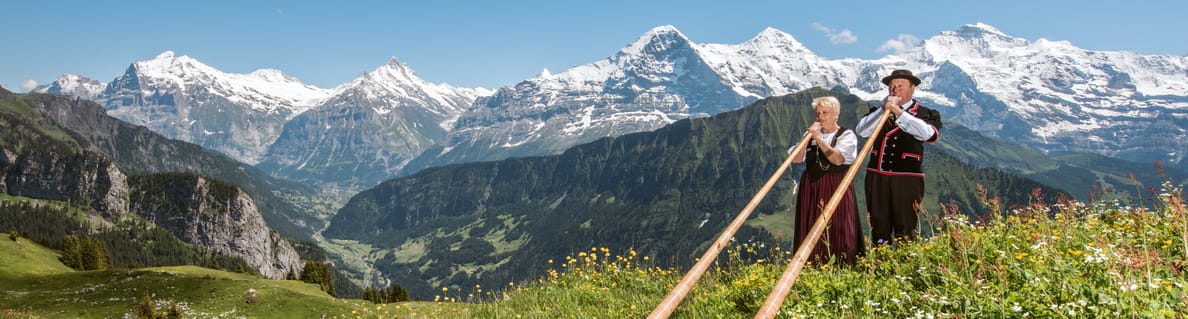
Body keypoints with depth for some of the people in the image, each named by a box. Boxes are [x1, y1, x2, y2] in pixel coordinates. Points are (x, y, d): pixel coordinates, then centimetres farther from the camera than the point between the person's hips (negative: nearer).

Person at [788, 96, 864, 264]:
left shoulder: (847, 135, 3)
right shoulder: (811, 135, 14)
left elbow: (837, 159, -15)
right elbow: (796, 159, 3)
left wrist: (819, 138, -15)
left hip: (836, 189, -4)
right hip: (810, 189, 4)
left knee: (837, 231, -6)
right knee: (810, 232, 1)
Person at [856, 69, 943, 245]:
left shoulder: (925, 114, 8)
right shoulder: (878, 111, 17)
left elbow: (928, 134, -14)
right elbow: (861, 131, 0)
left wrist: (899, 112, -18)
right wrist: (883, 109, -8)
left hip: (907, 179, -3)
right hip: (877, 178, 3)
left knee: (905, 233, -4)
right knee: (879, 231, 4)